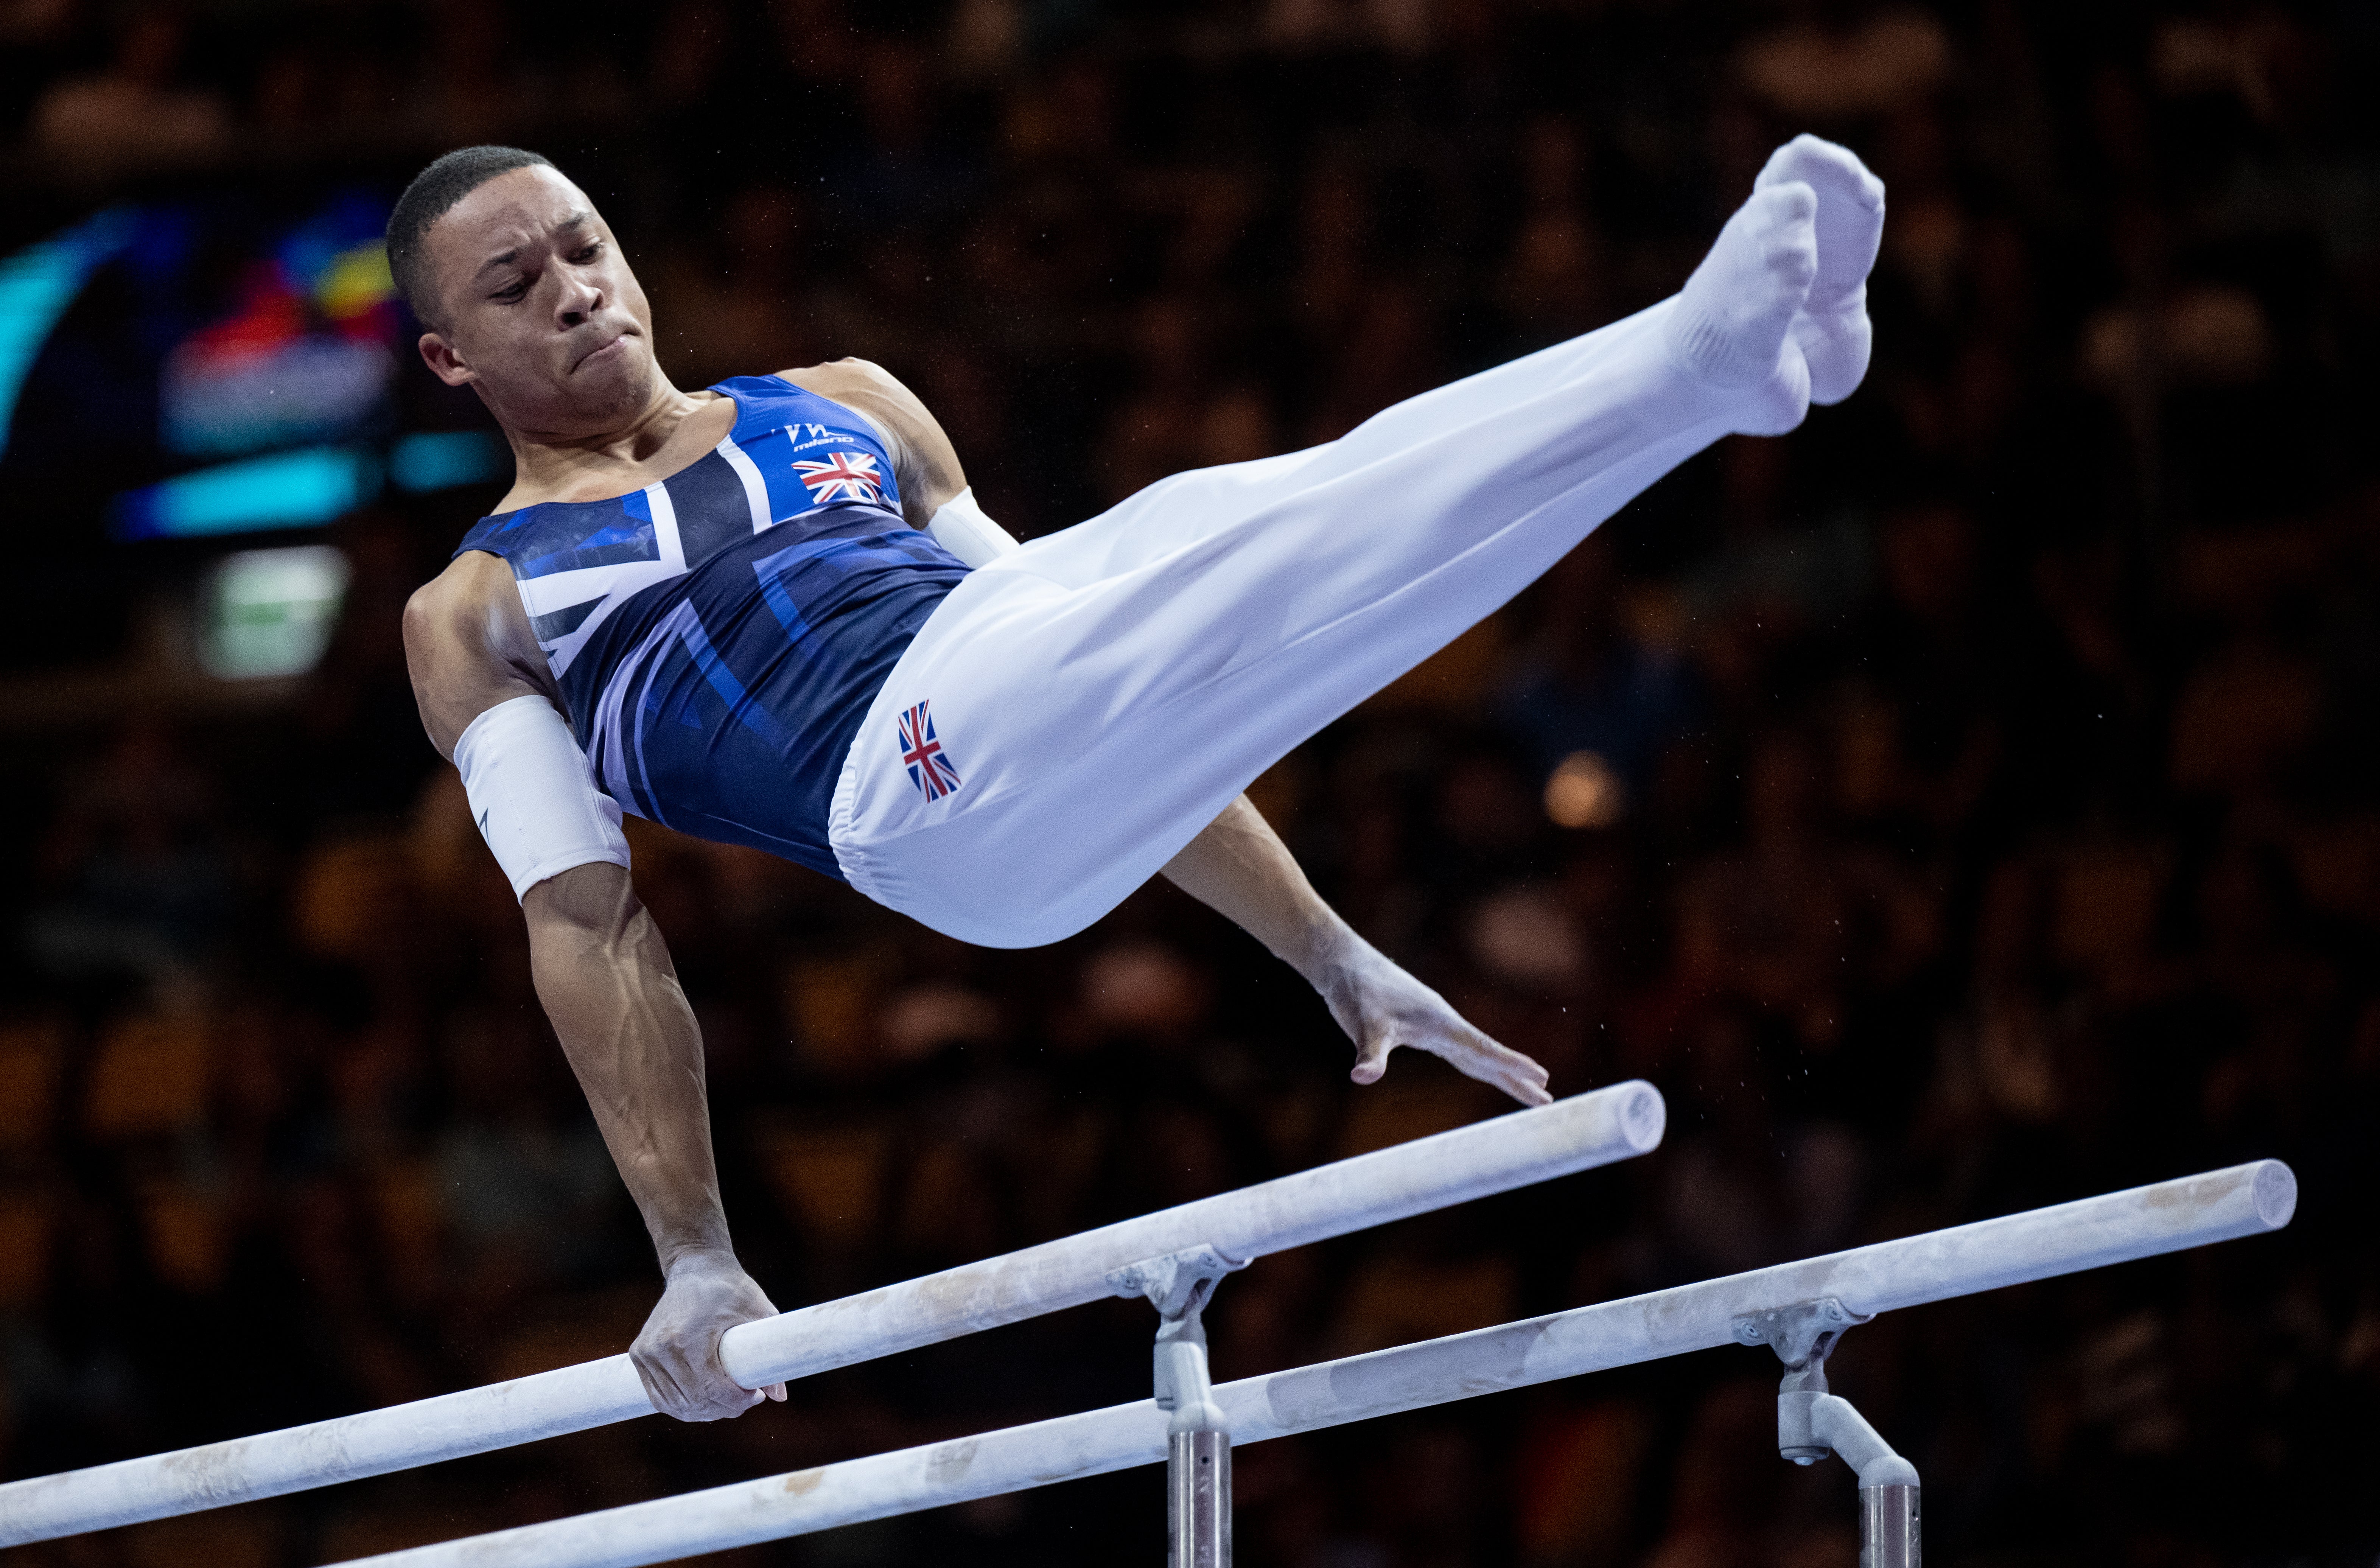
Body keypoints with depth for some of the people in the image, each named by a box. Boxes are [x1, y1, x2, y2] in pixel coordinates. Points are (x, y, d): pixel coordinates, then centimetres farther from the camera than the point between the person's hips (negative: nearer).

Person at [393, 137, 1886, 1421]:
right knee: (1231, 564, -30)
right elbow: (583, 924, 9)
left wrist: (1330, 953, 21)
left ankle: (1720, 342, -44)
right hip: (925, 787, -6)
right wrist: (695, 1257, -1)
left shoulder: (843, 405, 32)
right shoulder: (477, 616, 21)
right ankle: (1710, 359, -47)